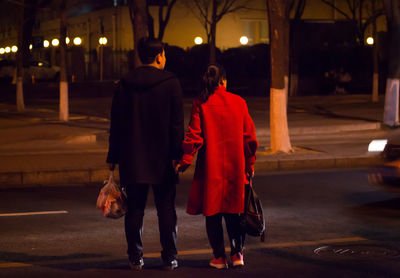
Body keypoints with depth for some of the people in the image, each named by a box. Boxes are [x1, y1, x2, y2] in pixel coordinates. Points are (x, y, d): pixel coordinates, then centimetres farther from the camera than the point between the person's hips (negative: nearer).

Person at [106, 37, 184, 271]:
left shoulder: (126, 84, 4)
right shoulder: (170, 83, -4)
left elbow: (116, 124, 5)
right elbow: (177, 123, -8)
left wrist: (113, 157, 10)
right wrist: (177, 154, -5)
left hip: (132, 158, 2)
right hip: (162, 158, -2)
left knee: (135, 208, 7)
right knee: (166, 208, 5)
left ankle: (136, 258, 8)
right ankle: (170, 258, 7)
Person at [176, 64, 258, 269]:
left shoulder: (200, 104, -5)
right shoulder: (239, 102, 2)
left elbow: (194, 135, -9)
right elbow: (249, 137, 4)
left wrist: (185, 160, -1)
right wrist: (250, 164, 13)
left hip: (211, 167, -2)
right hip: (235, 167, 2)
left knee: (213, 213, 6)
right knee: (233, 211, 13)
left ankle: (219, 257, 8)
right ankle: (237, 253, 6)